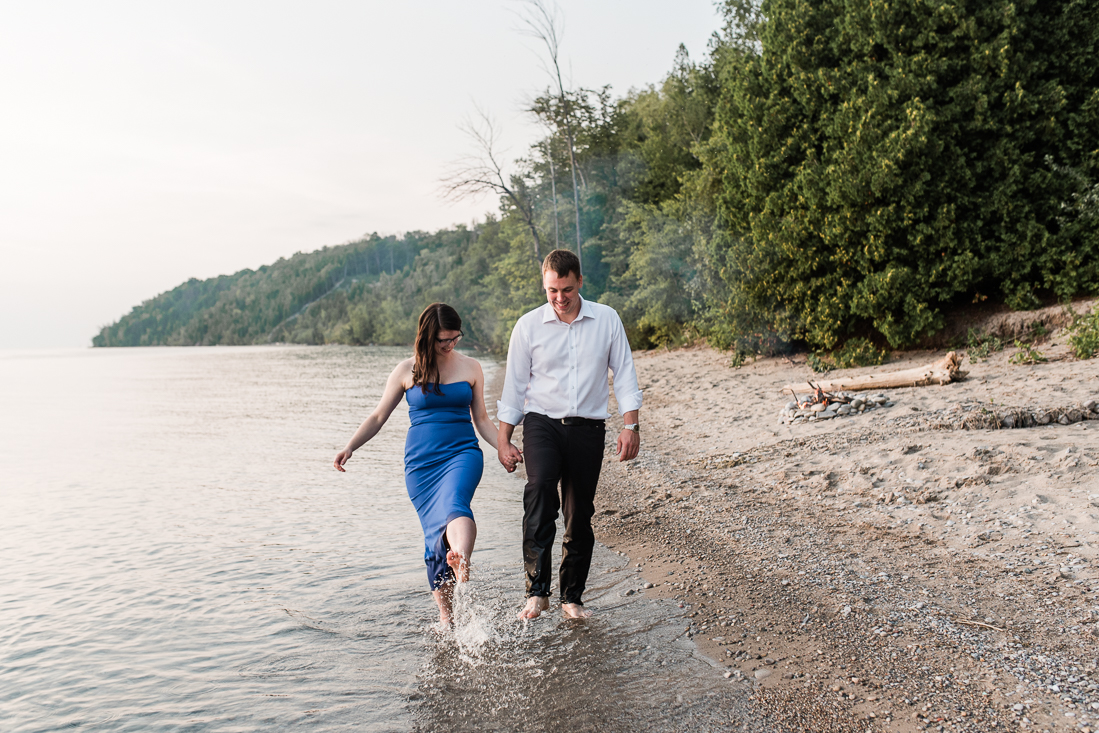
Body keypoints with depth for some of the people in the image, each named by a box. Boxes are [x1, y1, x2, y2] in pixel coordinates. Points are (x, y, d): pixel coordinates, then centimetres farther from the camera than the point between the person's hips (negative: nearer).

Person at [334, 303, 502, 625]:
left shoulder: (470, 368, 9)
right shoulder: (407, 370, 6)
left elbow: (482, 419, 14)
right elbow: (378, 416, 11)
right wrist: (349, 448, 0)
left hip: (462, 453, 0)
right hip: (421, 462, 0)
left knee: (454, 504, -32)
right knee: (435, 536, -2)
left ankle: (461, 563, -57)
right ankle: (444, 613, 9)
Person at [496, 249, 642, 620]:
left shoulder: (607, 319, 3)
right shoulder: (528, 326, 1)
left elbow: (624, 374, 6)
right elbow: (514, 384, 6)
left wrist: (631, 426, -4)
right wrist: (503, 440, 3)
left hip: (588, 428, 1)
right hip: (542, 423, -1)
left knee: (580, 514, 4)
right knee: (540, 491, -26)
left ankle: (572, 596, 20)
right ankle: (537, 591, -23)